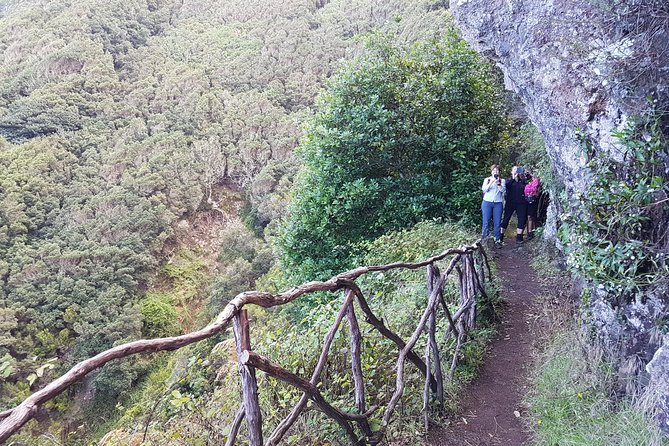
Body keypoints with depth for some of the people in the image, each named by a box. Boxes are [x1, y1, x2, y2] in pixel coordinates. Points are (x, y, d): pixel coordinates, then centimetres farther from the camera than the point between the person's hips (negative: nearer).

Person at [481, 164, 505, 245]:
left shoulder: (502, 181, 12)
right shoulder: (487, 179, 9)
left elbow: (503, 190, -3)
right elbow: (484, 189, -5)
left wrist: (498, 183, -15)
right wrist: (491, 182, -14)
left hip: (498, 203, 1)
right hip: (487, 202, -1)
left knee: (497, 222, -1)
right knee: (486, 222, -2)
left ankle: (497, 239, 6)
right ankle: (485, 239, 4)